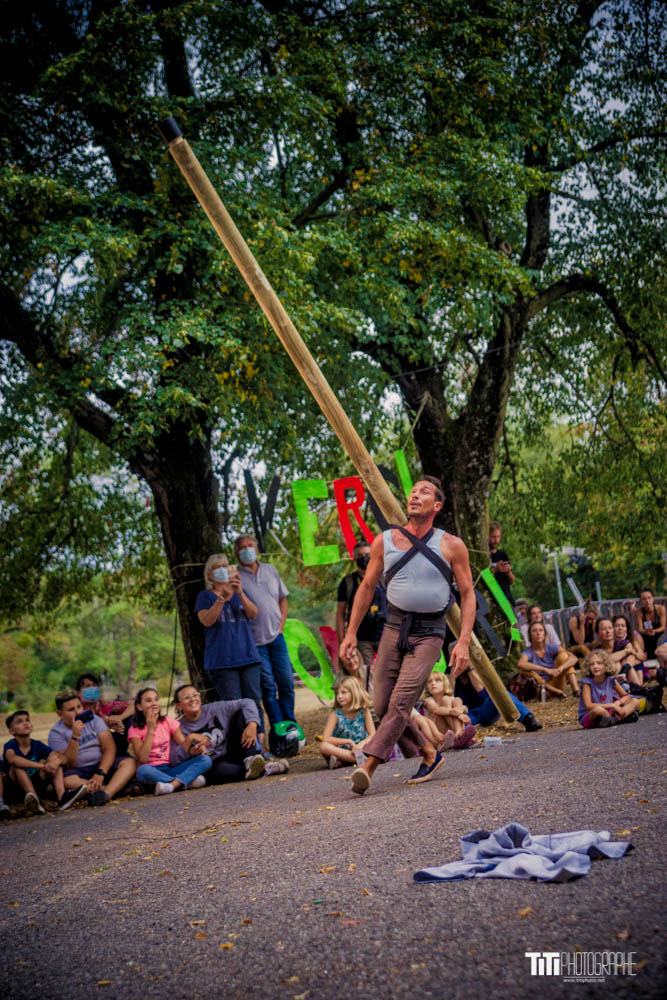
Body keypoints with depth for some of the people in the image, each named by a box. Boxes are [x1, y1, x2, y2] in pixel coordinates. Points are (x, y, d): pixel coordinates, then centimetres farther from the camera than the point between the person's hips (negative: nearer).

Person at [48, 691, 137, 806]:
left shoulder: (93, 719, 4)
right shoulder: (56, 733, -3)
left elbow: (110, 748, -6)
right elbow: (68, 765, -13)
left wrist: (100, 773, -21)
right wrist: (75, 736, -22)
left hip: (103, 766, 3)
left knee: (129, 762, -24)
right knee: (67, 780, -36)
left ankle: (106, 793, -49)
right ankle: (115, 789, -31)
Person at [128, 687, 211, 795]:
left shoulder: (168, 722, 9)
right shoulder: (135, 729, 0)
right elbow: (142, 759, -14)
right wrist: (151, 729, -15)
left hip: (171, 769, 3)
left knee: (206, 759, -20)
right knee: (143, 770, -40)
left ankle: (173, 784, -39)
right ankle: (188, 780, -33)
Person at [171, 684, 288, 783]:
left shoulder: (214, 709, 0)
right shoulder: (179, 728, -3)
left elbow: (247, 703, -6)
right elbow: (173, 759, -17)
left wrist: (252, 725, -23)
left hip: (231, 755, 3)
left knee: (242, 713, -10)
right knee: (218, 770, -42)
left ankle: (250, 760, -24)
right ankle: (265, 769, -39)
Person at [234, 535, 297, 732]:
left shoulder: (270, 570, 10)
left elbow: (283, 599, 16)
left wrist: (281, 624, 7)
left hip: (276, 636, 4)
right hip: (255, 640, -4)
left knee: (286, 682, 4)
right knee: (268, 686, -3)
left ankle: (291, 725, 16)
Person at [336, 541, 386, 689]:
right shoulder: (348, 582, 9)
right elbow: (340, 613, 8)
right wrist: (341, 641, -1)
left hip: (384, 636, 1)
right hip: (360, 639, -1)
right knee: (365, 678, -4)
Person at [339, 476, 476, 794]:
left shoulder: (451, 546, -3)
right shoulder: (385, 541, 3)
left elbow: (468, 594, 0)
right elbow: (367, 587, 12)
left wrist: (464, 641, -10)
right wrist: (351, 632, 7)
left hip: (429, 633, -3)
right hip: (394, 627, 4)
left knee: (400, 702, -15)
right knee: (382, 704, 2)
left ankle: (368, 767, -16)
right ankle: (429, 753, 22)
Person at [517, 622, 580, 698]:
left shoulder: (551, 647, -5)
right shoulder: (528, 651, -11)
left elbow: (573, 658, -17)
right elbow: (520, 664, -36)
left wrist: (560, 668, -36)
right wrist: (546, 670, -40)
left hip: (555, 683, 1)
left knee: (563, 655, -15)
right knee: (524, 670, -27)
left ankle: (575, 689, -28)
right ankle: (557, 692, -25)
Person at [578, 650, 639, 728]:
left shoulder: (611, 680, -2)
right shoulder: (587, 682, -14)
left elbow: (626, 696, 7)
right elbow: (588, 705, -25)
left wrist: (617, 703, -17)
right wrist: (612, 705, -25)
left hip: (608, 713, 6)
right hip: (589, 717, -6)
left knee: (634, 701, -3)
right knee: (598, 709, -40)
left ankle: (616, 719, -29)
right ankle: (625, 716, -16)